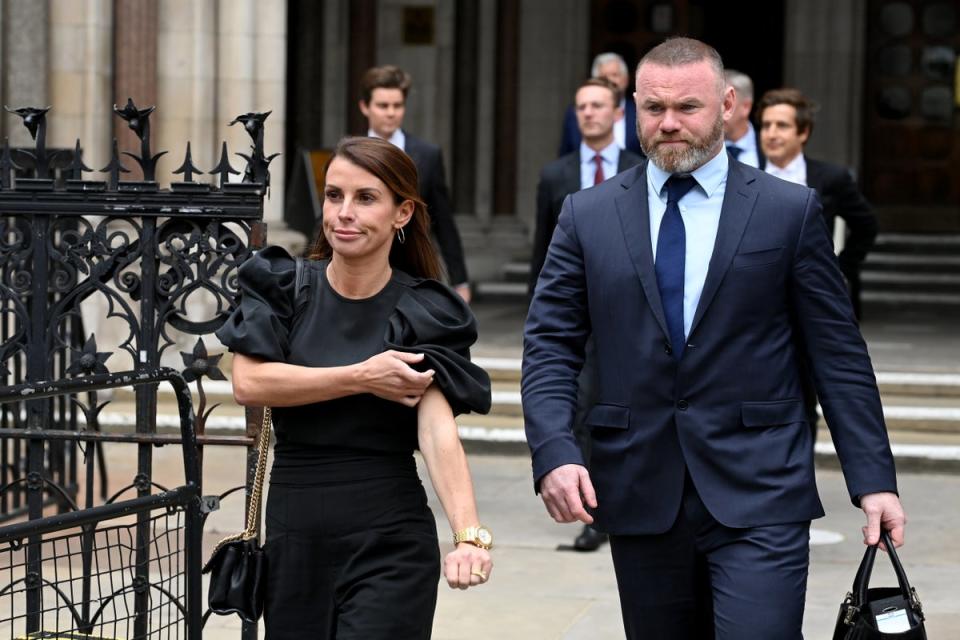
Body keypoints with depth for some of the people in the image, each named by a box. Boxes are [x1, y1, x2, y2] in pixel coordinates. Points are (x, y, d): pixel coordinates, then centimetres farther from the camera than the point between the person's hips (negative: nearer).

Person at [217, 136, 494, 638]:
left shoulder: (422, 314, -5)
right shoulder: (283, 286, 3)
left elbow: (437, 430, -18)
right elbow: (248, 383, -11)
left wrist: (469, 535, -33)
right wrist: (361, 378, -16)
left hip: (389, 545, -3)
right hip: (293, 538, 3)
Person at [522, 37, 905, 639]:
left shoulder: (790, 210, 2)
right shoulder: (588, 215, 7)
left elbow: (839, 354, 2)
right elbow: (550, 346, 5)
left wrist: (873, 481, -3)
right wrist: (554, 453, -12)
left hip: (759, 498, -2)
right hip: (640, 496, 3)